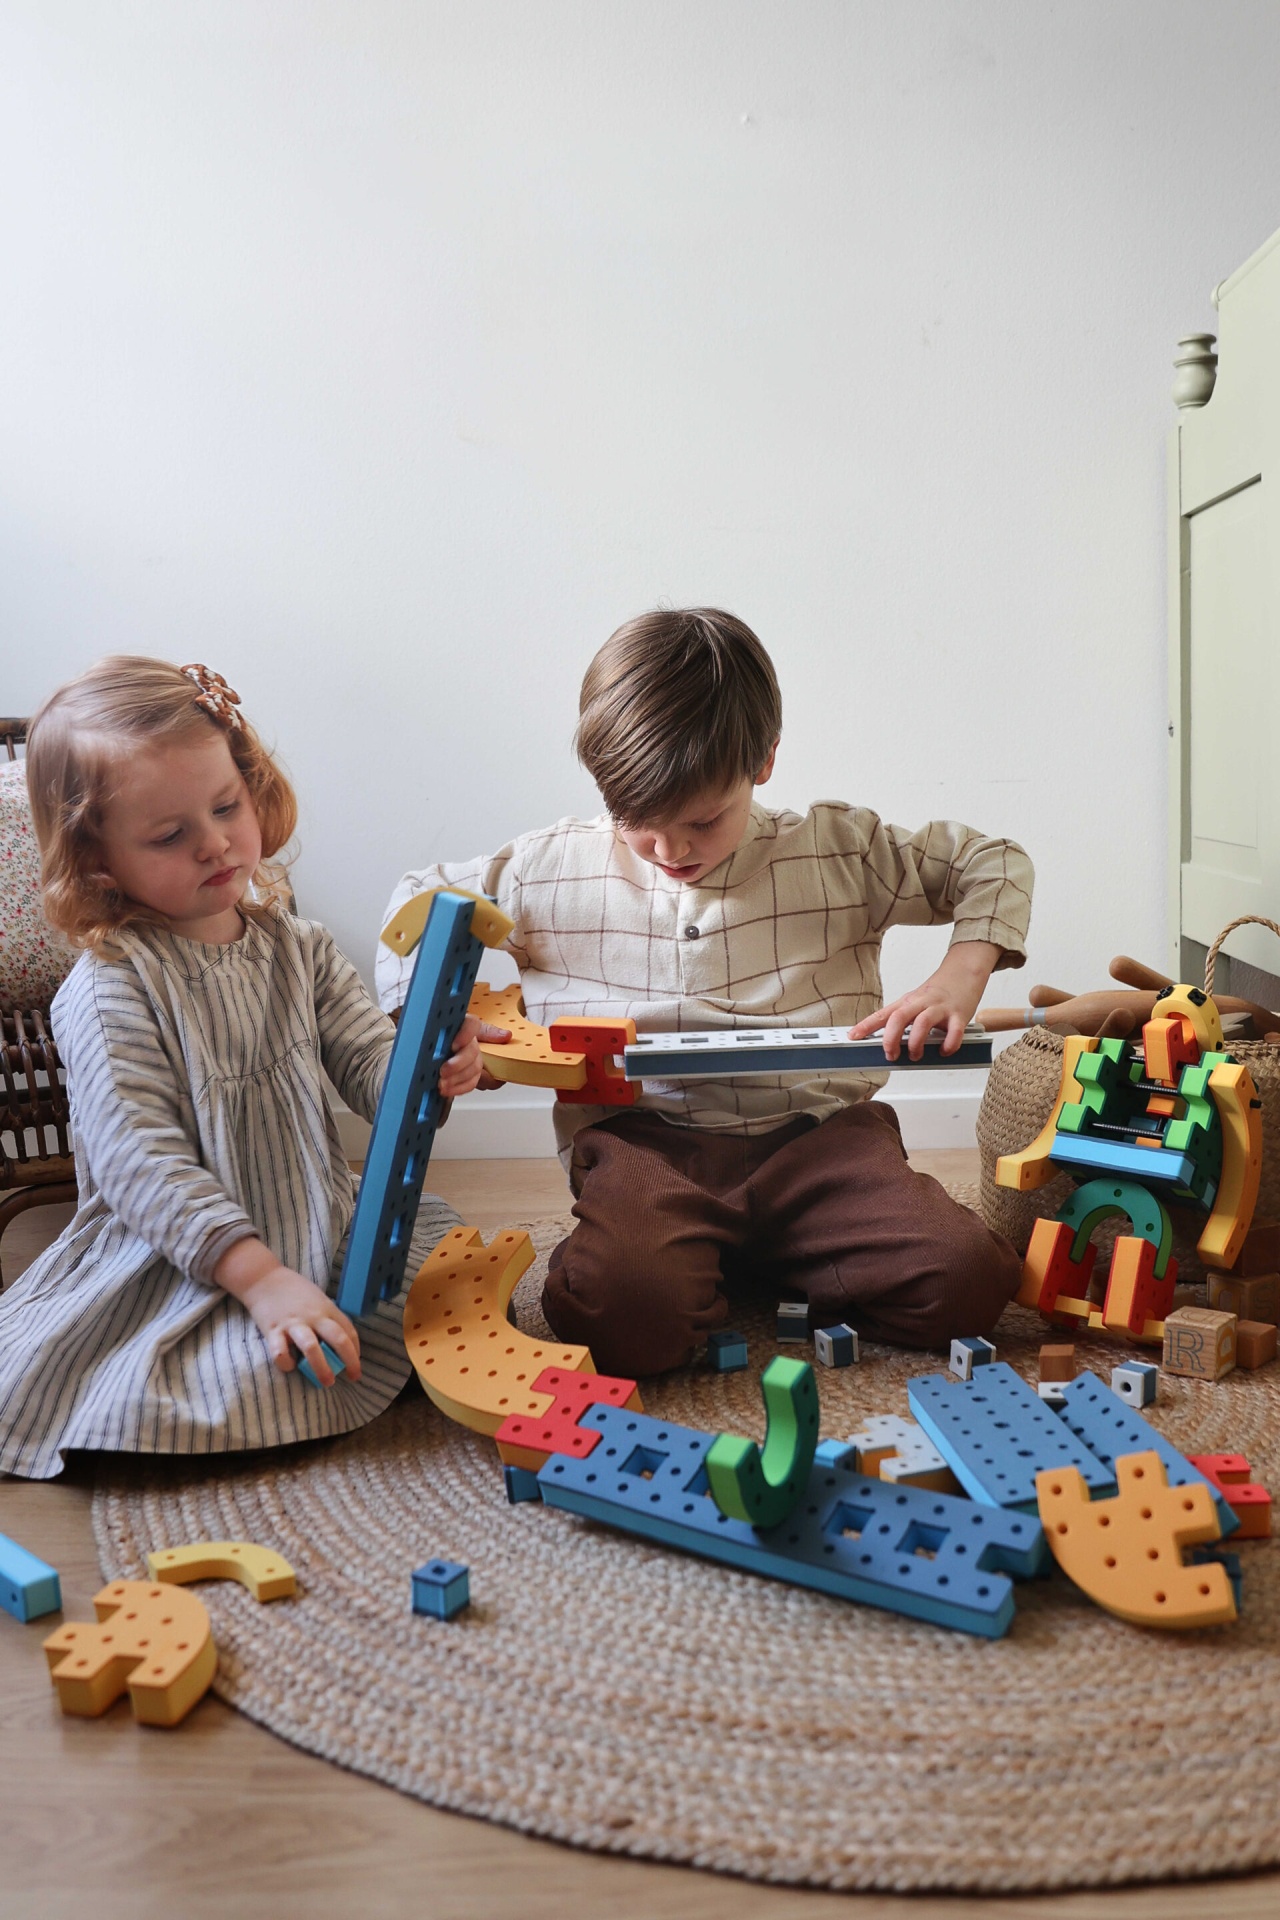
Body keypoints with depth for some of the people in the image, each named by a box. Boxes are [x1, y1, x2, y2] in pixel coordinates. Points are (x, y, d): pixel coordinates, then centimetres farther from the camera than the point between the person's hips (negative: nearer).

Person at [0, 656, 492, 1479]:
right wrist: (260, 1277, -29)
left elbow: (370, 1066, 1)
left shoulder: (298, 948, 4)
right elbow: (138, 1160, -21)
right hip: (178, 1260, -6)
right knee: (251, 1383, -30)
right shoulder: (108, 990, -15)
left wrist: (428, 1069, -25)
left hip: (320, 1226, 7)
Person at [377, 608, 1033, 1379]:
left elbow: (992, 864, 13)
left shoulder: (837, 850, 5)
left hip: (817, 1132, 2)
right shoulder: (553, 868, 7)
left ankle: (768, 1271, 6)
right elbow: (418, 902, 22)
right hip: (645, 1139, -1)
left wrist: (958, 982, -6)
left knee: (967, 1281, -22)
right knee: (622, 1318, -33)